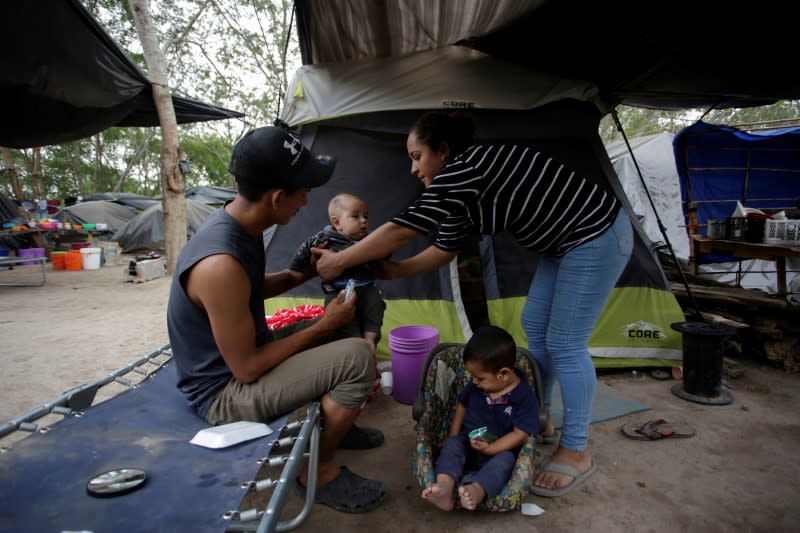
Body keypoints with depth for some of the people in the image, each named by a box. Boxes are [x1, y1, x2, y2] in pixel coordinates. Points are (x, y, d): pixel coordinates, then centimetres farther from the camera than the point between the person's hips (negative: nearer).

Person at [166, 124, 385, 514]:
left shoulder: (237, 222, -5)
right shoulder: (221, 263, -33)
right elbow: (247, 368, -25)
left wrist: (300, 274, -2)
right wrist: (323, 325, -17)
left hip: (239, 357, 9)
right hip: (225, 393, -9)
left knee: (341, 337, 15)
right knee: (356, 358, -23)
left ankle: (333, 423, 28)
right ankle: (319, 471, -1)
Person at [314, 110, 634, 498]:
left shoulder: (463, 168, -25)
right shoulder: (462, 187, 5)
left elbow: (401, 230, -26)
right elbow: (444, 250, 11)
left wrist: (338, 262, -17)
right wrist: (394, 270, 2)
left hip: (598, 236, -10)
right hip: (564, 243, 10)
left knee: (565, 345, -6)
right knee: (534, 328, 12)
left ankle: (576, 453, 10)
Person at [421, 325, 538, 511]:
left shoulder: (524, 397, -15)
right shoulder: (475, 386, 0)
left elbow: (521, 434, -17)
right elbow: (462, 404, 17)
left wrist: (490, 448, -25)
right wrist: (453, 437, 7)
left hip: (500, 449, -3)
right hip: (467, 442, 4)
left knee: (505, 460, -34)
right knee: (451, 445, -24)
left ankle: (476, 490, -61)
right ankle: (445, 487, -49)